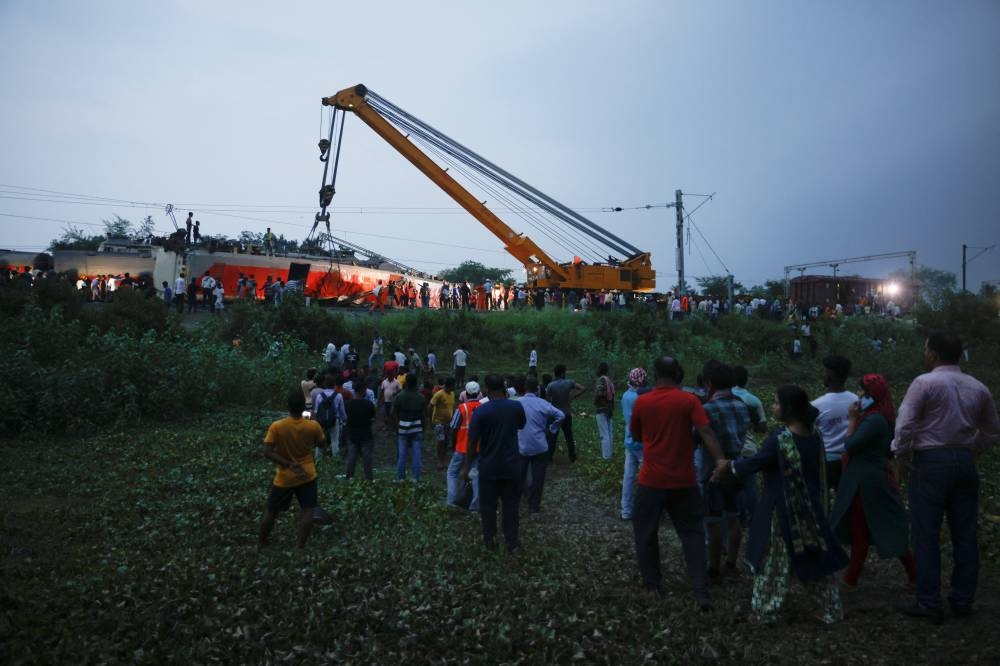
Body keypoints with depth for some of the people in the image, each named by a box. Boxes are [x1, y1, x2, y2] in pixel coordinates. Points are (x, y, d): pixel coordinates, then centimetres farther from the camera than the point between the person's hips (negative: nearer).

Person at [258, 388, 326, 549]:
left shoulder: (276, 427, -18)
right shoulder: (313, 426, -14)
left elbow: (267, 452, -20)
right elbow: (320, 443, 5)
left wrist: (289, 465, -20)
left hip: (284, 478, 0)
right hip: (307, 475, 0)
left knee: (271, 512, 16)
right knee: (307, 511, 8)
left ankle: (262, 545, 28)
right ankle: (300, 546, 6)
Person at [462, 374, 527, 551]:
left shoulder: (480, 411, -16)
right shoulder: (516, 407, -7)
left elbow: (472, 442, -13)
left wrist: (467, 466, -2)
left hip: (489, 466, -2)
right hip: (511, 465, 2)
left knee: (488, 504, 13)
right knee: (510, 504, 13)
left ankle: (489, 539, 24)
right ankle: (512, 541, 19)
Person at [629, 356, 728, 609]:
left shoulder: (641, 402, -2)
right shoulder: (689, 400, -6)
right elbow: (705, 431, -17)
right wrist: (720, 459, -22)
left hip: (652, 480, 0)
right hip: (684, 480, 0)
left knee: (645, 531, 16)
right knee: (692, 533, 10)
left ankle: (652, 584, 23)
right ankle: (701, 591, 2)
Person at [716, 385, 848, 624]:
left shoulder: (780, 438, -22)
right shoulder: (814, 434, -2)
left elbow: (755, 463, -15)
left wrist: (729, 467, -1)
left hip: (782, 511, -6)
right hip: (811, 510, 6)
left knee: (772, 562, 7)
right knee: (814, 557, 18)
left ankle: (765, 612, 17)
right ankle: (832, 610, 26)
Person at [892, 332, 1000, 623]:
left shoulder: (925, 382, -10)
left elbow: (904, 424, -15)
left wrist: (900, 454, -2)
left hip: (931, 462, -5)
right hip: (965, 462, 6)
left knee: (926, 534, 0)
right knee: (965, 533, 11)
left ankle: (929, 604, 3)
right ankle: (963, 600, 19)